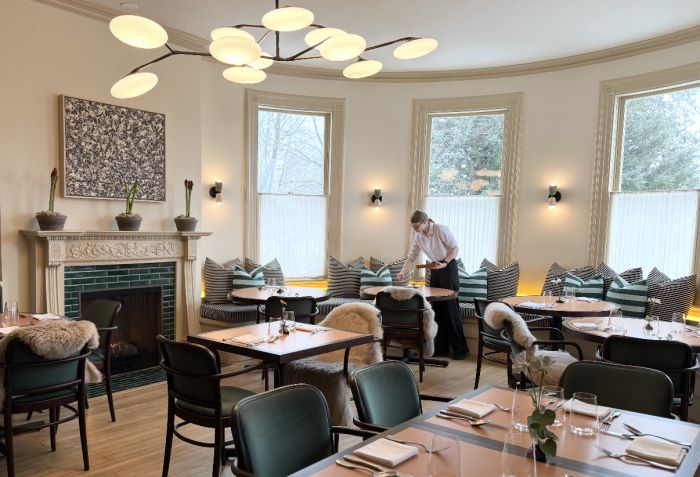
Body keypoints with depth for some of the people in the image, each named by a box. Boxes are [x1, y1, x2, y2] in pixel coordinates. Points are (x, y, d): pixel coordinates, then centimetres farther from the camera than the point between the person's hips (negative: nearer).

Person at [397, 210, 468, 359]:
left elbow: (455, 248, -12)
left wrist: (445, 263, -23)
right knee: (436, 308, 6)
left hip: (448, 267, -7)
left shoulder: (441, 230, -17)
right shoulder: (418, 237, 2)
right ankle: (441, 347, 14)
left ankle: (460, 349, 2)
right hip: (434, 269, 7)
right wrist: (403, 272, -9)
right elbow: (411, 257, 5)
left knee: (450, 307, -7)